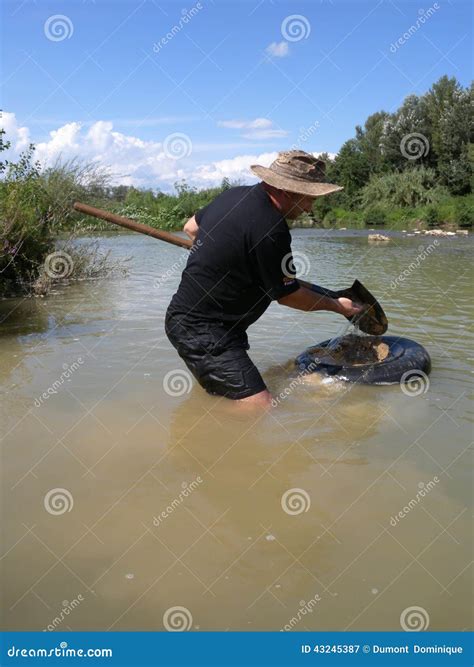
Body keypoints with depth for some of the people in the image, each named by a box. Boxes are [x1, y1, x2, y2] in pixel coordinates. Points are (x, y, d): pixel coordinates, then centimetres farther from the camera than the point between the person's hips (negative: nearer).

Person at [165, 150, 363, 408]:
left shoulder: (235, 194, 6)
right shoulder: (270, 230, -22)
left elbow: (191, 227, 23)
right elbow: (287, 296, -9)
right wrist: (336, 305, 6)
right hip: (203, 331, -11)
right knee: (260, 407, -17)